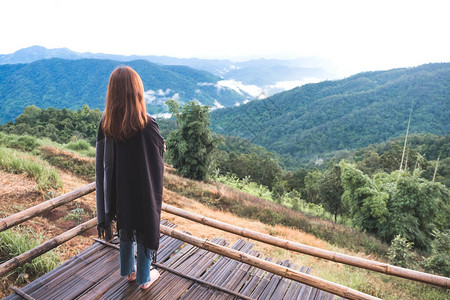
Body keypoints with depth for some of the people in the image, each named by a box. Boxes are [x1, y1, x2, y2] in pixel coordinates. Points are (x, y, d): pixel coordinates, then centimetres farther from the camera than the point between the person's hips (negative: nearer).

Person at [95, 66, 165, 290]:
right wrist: (162, 146, 4)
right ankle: (144, 278, 37)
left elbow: (101, 162, -4)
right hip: (144, 193, -4)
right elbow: (158, 163, -16)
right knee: (146, 232, 18)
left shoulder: (106, 124, -12)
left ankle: (128, 271, 47)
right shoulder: (147, 126, -26)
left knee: (125, 231, 26)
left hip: (119, 191, 5)